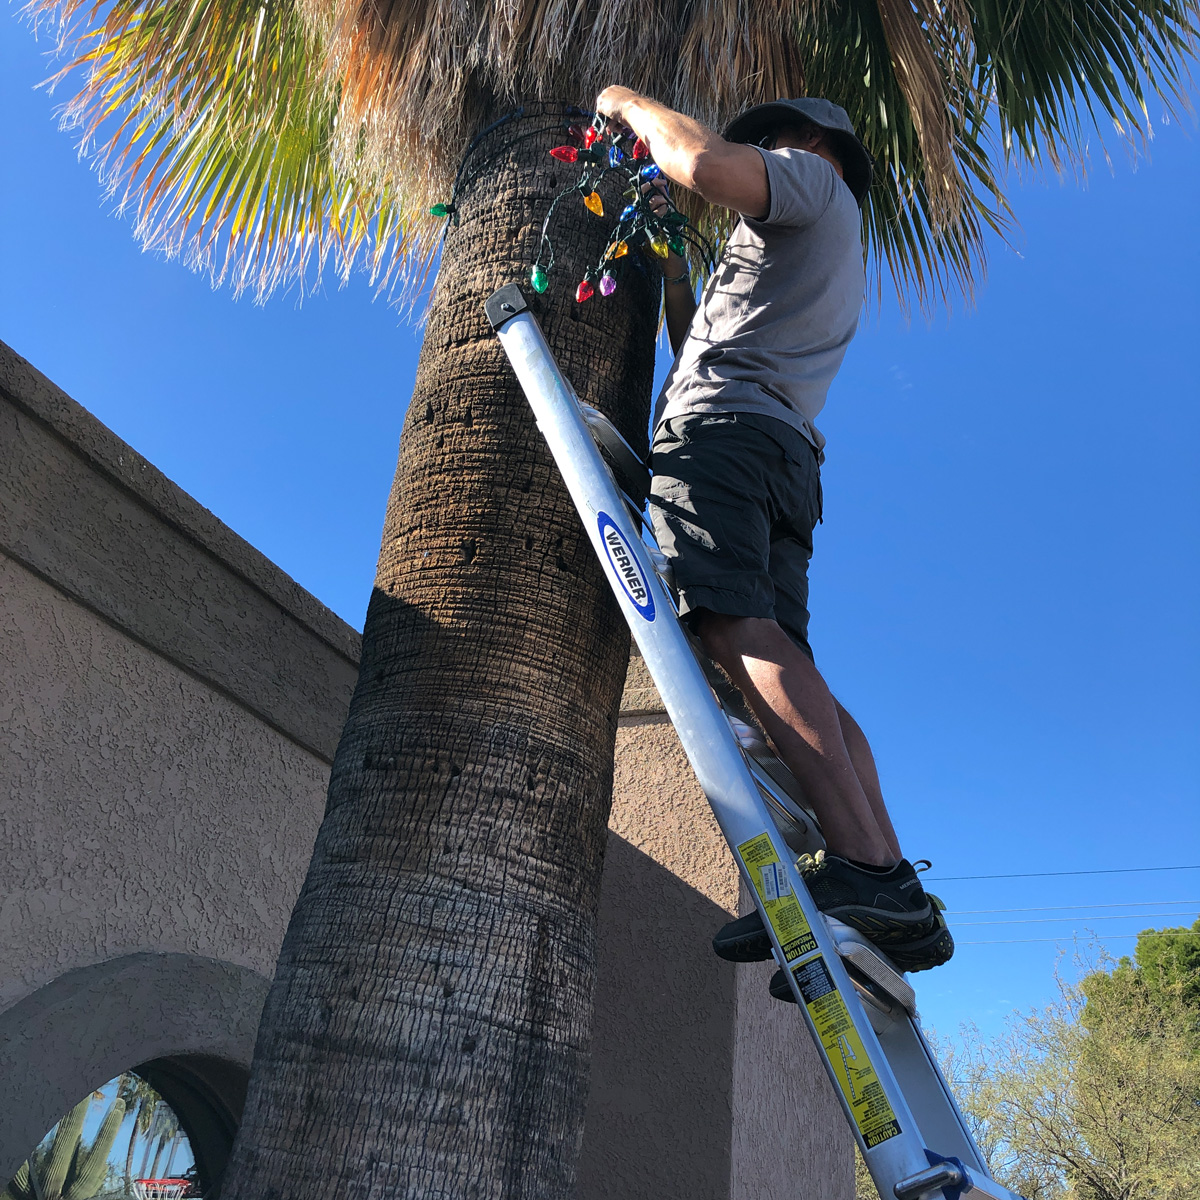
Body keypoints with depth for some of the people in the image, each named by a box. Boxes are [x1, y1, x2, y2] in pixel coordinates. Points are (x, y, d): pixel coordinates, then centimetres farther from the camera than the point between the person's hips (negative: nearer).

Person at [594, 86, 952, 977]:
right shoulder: (825, 263, 42)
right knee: (778, 662, -6)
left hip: (724, 424, -8)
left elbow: (706, 165, -6)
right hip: (788, 452, 9)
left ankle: (864, 864, -38)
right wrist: (674, 272, 44)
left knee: (733, 622, -27)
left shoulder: (815, 180, 17)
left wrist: (631, 103, 12)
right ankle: (893, 898, -16)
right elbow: (699, 346, 44)